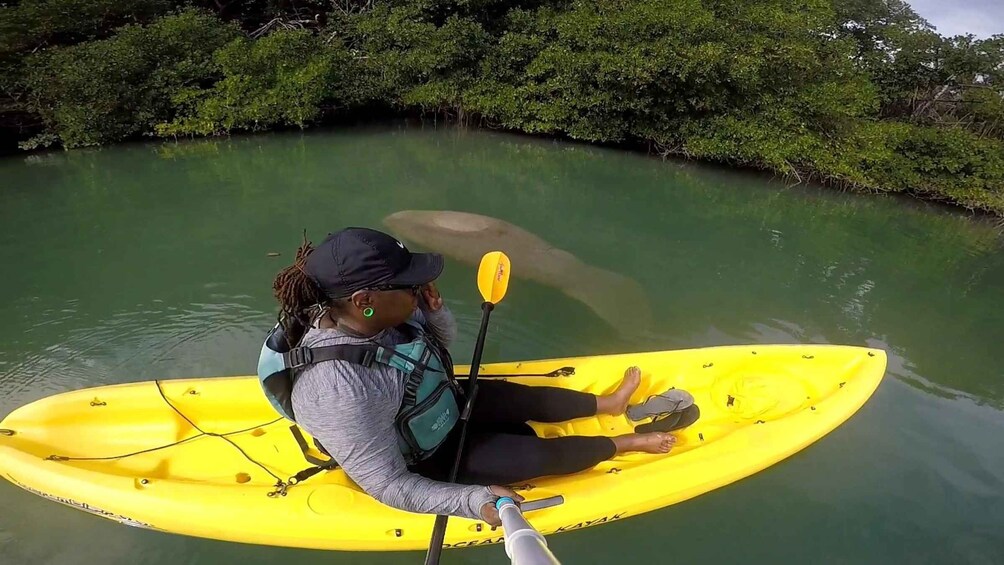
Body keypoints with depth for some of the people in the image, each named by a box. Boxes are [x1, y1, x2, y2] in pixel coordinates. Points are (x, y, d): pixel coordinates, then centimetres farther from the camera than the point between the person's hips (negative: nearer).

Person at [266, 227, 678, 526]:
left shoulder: (383, 313, -18)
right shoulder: (338, 390, -41)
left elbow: (445, 342, 0)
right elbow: (389, 486, -32)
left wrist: (434, 308, -21)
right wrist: (475, 501, -37)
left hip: (442, 409, 7)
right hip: (427, 461, -6)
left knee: (526, 398, 13)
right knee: (540, 454, -1)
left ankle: (609, 403, 37)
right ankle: (626, 443, 23)